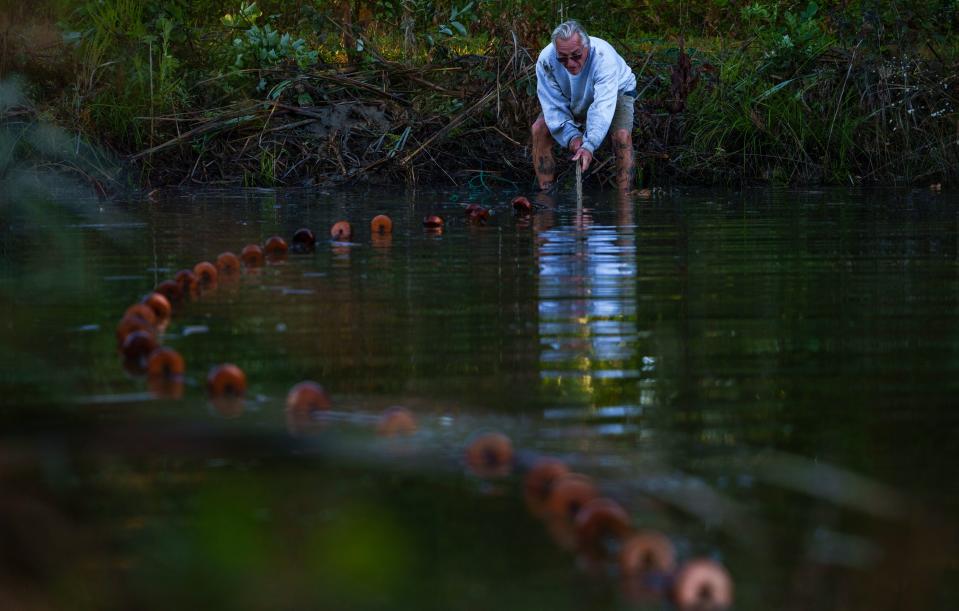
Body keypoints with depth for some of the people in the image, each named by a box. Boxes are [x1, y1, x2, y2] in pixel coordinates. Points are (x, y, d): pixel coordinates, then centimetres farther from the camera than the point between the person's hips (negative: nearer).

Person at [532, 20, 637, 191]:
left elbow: (603, 107, -48)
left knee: (622, 136, -30)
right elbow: (553, 105, -26)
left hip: (616, 91, -4)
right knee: (539, 130, -14)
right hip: (573, 100, 4)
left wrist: (589, 145, -58)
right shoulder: (546, 60, -31)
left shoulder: (603, 56, -42)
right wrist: (571, 136, -40)